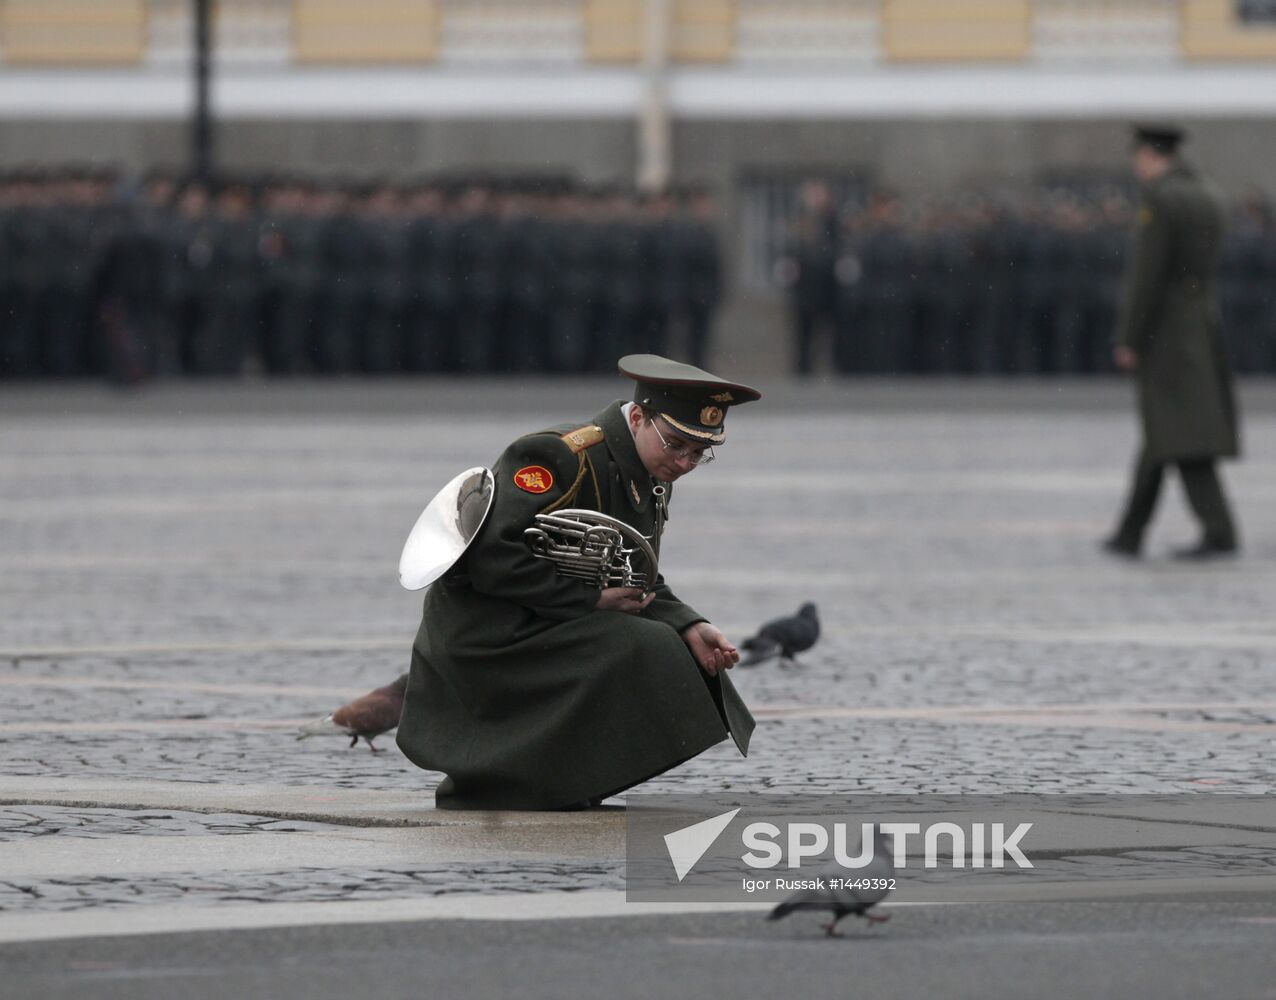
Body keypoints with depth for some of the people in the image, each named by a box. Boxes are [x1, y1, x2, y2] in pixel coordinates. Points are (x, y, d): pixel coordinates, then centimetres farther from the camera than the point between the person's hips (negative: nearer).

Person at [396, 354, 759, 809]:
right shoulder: (559, 456, -21)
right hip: (486, 631, -10)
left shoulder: (647, 478, 7)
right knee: (635, 653, -22)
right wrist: (592, 598, -25)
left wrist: (688, 629, -10)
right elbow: (493, 558, -28)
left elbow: (639, 585, 10)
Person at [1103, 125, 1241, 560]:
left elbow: (1146, 277, -19)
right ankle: (1130, 535, 17)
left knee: (1182, 438, -10)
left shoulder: (1158, 202, -15)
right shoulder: (1208, 201, 12)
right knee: (1161, 439, 13)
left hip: (1163, 332, -8)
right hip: (1204, 330, 9)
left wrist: (1128, 341, -14)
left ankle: (1219, 532, -19)